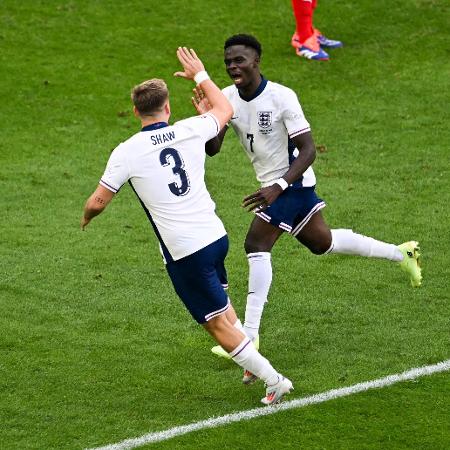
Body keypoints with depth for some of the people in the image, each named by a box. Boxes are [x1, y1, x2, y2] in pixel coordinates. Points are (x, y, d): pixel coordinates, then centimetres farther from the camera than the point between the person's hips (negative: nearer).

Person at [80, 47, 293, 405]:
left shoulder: (127, 152, -11)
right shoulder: (190, 131, -1)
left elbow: (97, 202, -3)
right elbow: (225, 110, 21)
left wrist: (87, 216, 20)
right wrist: (200, 75, 34)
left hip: (184, 252, -6)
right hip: (216, 236, 6)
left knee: (218, 323, 2)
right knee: (220, 302, 31)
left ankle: (274, 380, 2)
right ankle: (253, 364, 33)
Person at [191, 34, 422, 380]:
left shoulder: (282, 97, -22)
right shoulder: (227, 99, -4)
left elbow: (308, 150, -23)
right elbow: (212, 149, -6)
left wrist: (278, 187, -35)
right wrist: (206, 117, -26)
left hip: (292, 182, -8)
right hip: (273, 183, 8)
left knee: (257, 245, -18)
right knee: (322, 242, 21)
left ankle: (249, 337, -17)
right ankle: (400, 253, 39)